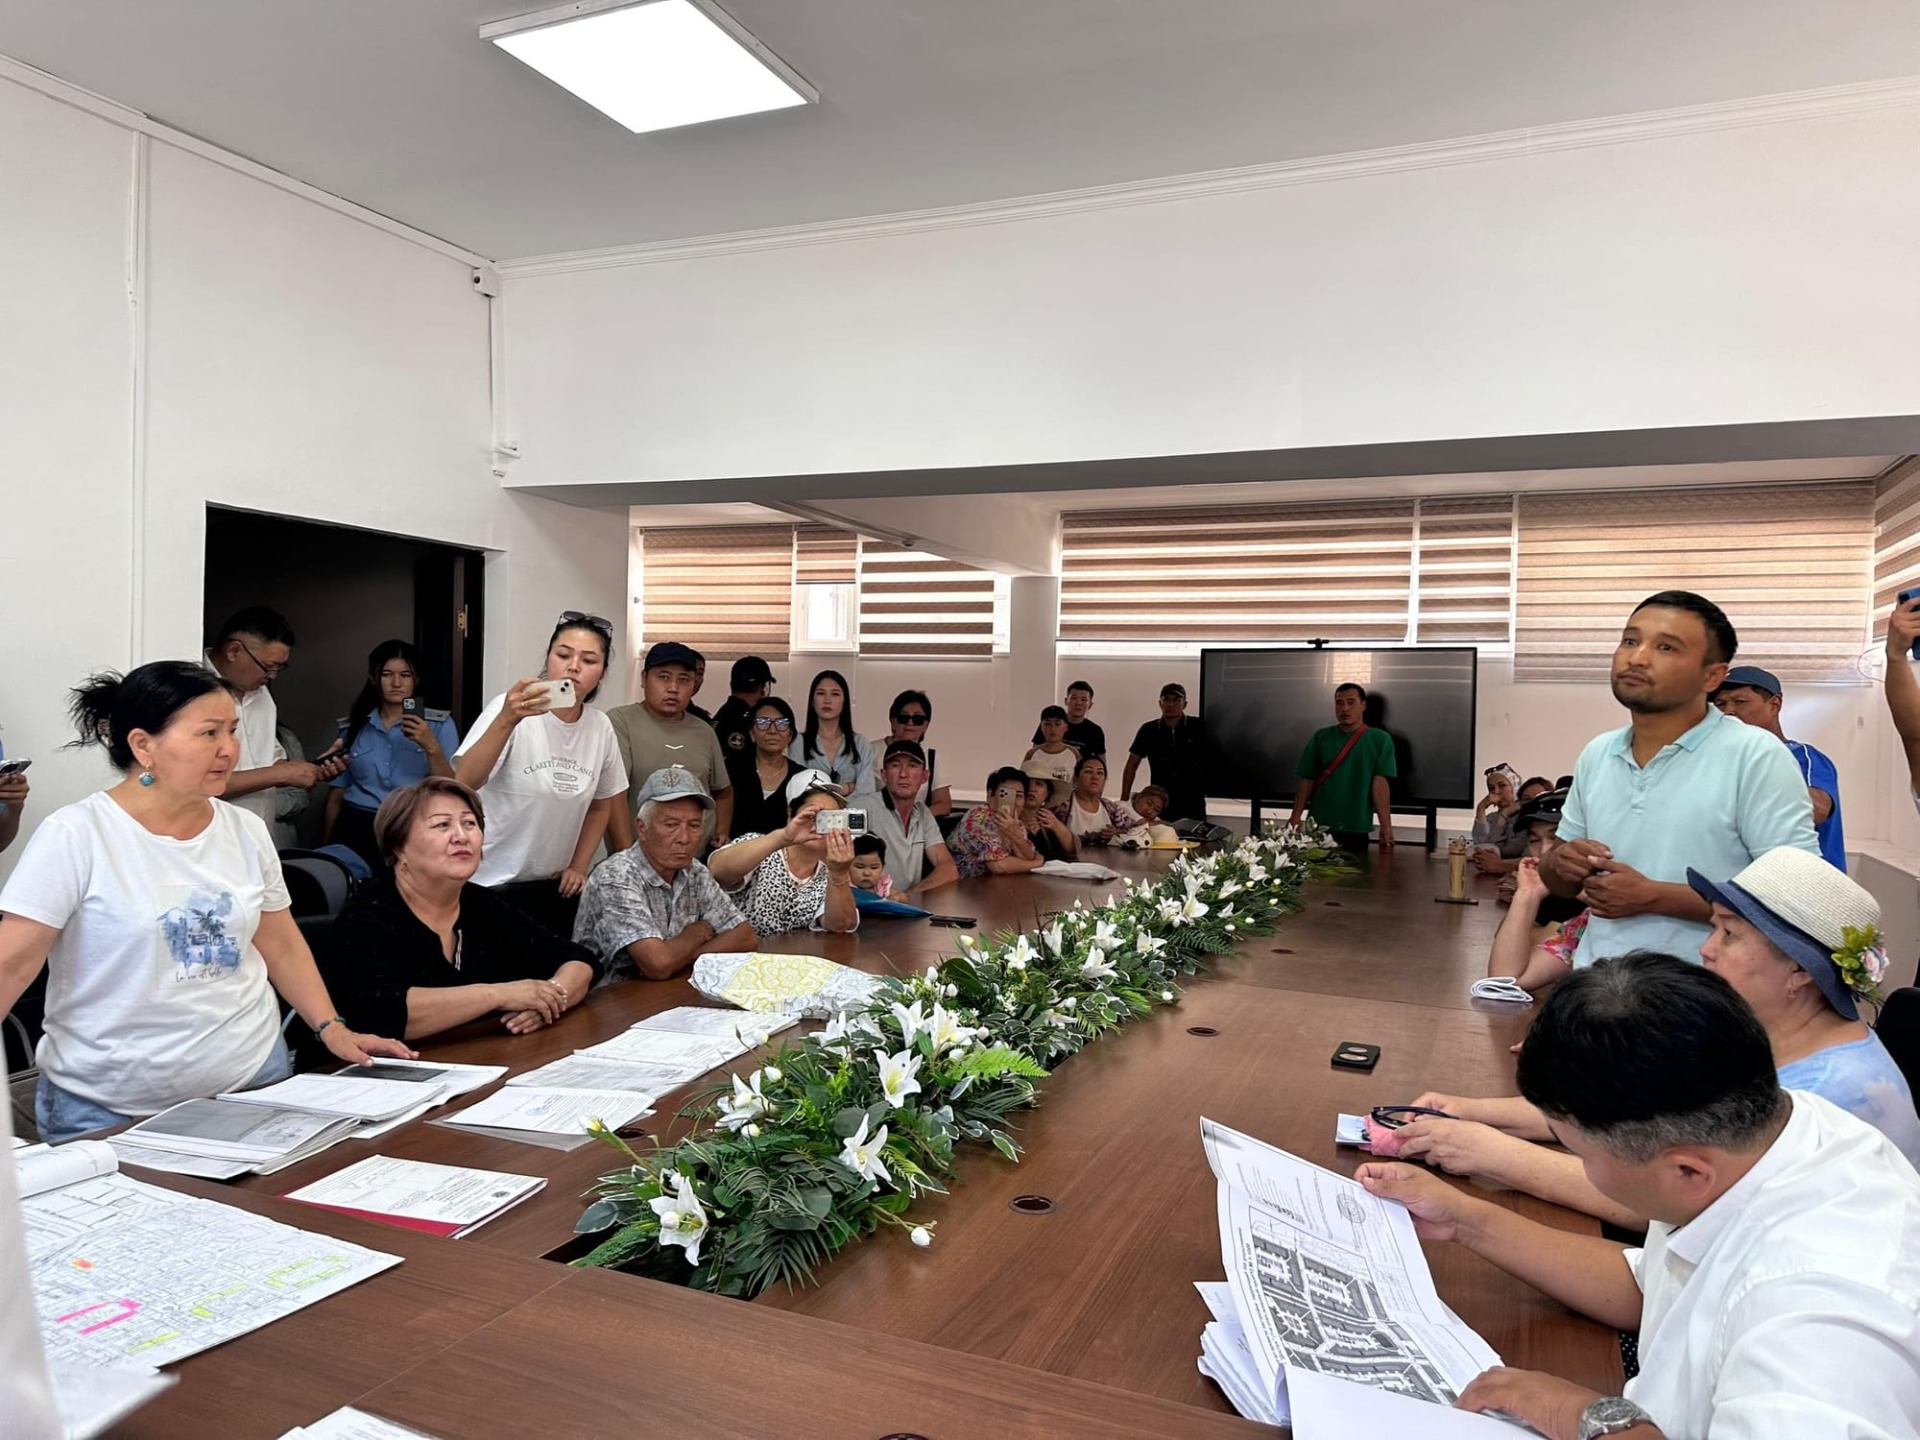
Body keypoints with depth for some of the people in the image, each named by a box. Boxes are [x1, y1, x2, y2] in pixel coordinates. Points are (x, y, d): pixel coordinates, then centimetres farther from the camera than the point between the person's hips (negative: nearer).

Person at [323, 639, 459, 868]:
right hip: (356, 827, 2)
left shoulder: (440, 724, 6)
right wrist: (327, 845, 15)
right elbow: (337, 791, 17)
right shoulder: (353, 727, 14)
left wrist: (431, 747, -13)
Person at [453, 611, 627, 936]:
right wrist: (507, 720, -37)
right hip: (493, 885, -4)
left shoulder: (600, 727, 0)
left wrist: (578, 867, 7)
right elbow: (463, 784, -26)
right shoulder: (508, 710, -14)